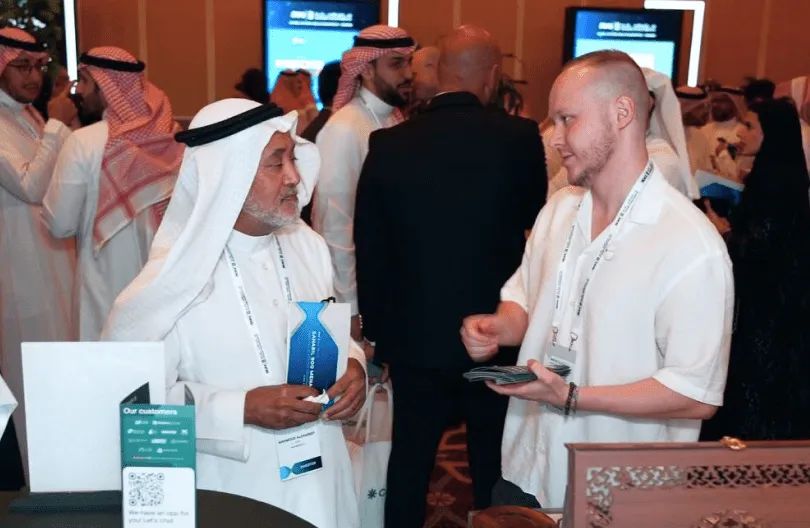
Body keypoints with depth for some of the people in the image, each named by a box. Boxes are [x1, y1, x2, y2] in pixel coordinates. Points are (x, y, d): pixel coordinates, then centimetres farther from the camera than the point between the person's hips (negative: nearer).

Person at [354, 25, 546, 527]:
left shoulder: (389, 144, -7)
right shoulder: (518, 137, -12)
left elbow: (369, 251, -2)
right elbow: (536, 215, 5)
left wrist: (377, 327, 10)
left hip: (414, 334, 1)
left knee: (410, 460, 17)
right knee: (497, 465, 18)